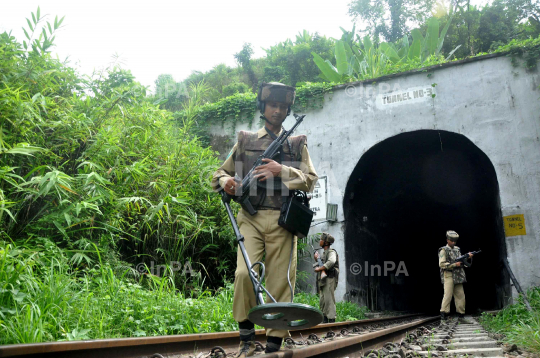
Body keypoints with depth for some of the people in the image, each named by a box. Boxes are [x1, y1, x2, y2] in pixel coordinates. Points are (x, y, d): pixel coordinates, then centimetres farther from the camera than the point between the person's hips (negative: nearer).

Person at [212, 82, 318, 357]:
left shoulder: (297, 145, 16)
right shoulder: (245, 140, 17)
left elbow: (311, 180, 5)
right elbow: (219, 173, 20)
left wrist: (282, 170, -11)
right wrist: (226, 182, -4)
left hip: (281, 221, 0)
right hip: (251, 218, 0)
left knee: (279, 283, -2)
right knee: (244, 274, -17)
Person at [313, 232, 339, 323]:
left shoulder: (331, 252, -5)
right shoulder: (323, 253, 22)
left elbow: (331, 262, -26)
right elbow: (321, 265, 25)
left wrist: (319, 269, -23)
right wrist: (317, 259, 10)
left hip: (329, 279, -9)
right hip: (322, 280, 9)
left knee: (329, 300, -12)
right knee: (322, 301, 8)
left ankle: (331, 320, -12)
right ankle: (325, 320, 12)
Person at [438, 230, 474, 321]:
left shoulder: (457, 249, 17)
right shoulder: (443, 250, -4)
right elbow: (441, 264, -13)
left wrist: (468, 258, 1)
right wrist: (455, 264, -17)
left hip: (458, 276, 6)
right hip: (448, 275, -6)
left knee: (460, 295, 7)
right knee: (448, 294, -11)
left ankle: (461, 315, 15)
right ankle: (443, 313, -7)